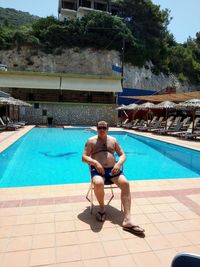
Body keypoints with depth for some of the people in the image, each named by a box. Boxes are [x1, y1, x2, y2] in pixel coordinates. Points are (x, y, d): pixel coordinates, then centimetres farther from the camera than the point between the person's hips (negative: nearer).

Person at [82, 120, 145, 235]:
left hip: (112, 169, 3)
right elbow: (84, 157, 1)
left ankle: (127, 220, -30)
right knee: (98, 183, -37)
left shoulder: (113, 140, 18)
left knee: (125, 183, -26)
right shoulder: (91, 141, 9)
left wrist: (119, 163, -7)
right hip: (98, 170, -2)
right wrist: (95, 163, -18)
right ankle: (102, 208, -6)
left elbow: (122, 155, 15)